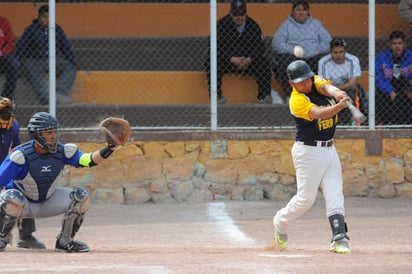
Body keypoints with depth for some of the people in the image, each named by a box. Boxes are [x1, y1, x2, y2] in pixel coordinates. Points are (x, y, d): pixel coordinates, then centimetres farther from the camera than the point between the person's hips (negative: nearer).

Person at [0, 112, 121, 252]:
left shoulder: (62, 151, -12)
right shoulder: (21, 155, -26)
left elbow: (89, 160, -21)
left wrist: (109, 149, -37)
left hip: (48, 201, 5)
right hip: (24, 204, -5)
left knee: (81, 196, -12)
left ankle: (65, 241, 4)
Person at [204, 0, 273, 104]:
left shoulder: (253, 25, 1)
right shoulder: (222, 24, -9)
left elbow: (261, 47, -1)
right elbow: (216, 48, -16)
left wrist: (249, 60, -21)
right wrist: (232, 59, -28)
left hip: (248, 61, 2)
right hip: (227, 62, -2)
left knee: (264, 63, -24)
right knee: (211, 62, -31)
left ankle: (264, 96, -21)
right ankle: (217, 96, -33)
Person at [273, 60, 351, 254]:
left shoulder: (315, 82, 1)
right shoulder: (297, 101, -20)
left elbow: (325, 86, -20)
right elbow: (319, 113, -35)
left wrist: (336, 93, -44)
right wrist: (340, 106, -52)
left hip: (329, 149, 7)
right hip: (308, 152, -6)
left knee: (335, 196, -3)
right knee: (306, 198, 0)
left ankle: (339, 238, -7)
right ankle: (280, 222, 25)